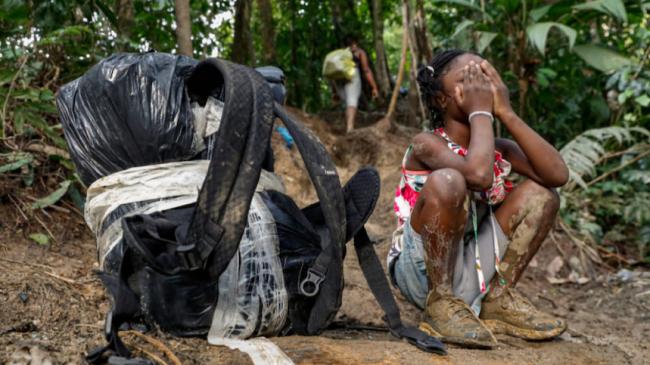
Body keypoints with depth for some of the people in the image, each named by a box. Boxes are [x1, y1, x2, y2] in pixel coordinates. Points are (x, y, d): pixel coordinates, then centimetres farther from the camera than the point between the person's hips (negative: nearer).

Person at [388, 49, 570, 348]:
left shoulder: (499, 149, 4)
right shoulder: (427, 144, -14)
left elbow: (558, 175, -13)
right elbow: (479, 174, -34)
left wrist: (505, 112, -13)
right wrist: (481, 110, -20)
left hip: (469, 275, 6)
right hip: (421, 272, -6)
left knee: (540, 191, 1)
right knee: (447, 180, -31)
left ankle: (498, 299, 2)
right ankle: (441, 302, -16)